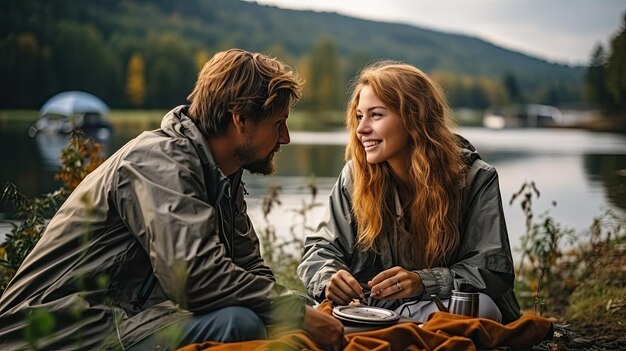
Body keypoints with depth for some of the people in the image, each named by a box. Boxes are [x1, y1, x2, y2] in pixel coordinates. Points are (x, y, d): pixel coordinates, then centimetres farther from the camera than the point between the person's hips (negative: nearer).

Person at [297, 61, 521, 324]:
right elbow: (321, 247, 5)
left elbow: (494, 270, -12)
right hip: (371, 308, 1)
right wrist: (328, 277, -21)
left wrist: (423, 282, -29)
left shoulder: (474, 179, -7)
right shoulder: (355, 174, 1)